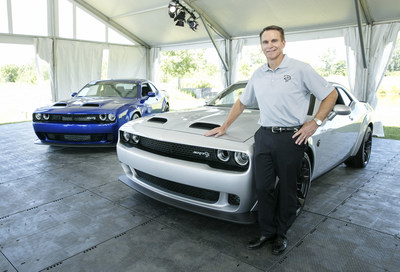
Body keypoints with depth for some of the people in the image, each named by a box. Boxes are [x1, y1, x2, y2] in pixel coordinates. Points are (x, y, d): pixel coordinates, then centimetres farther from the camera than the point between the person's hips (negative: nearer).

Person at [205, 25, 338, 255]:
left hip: (291, 138, -4)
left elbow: (331, 94, 1)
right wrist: (224, 127, 20)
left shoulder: (300, 69, -4)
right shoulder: (258, 75, 12)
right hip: (264, 136, 4)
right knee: (263, 188, 6)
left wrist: (315, 123, -8)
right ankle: (267, 232, 25)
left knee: (287, 190, 8)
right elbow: (242, 103, 22)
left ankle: (282, 234, 28)